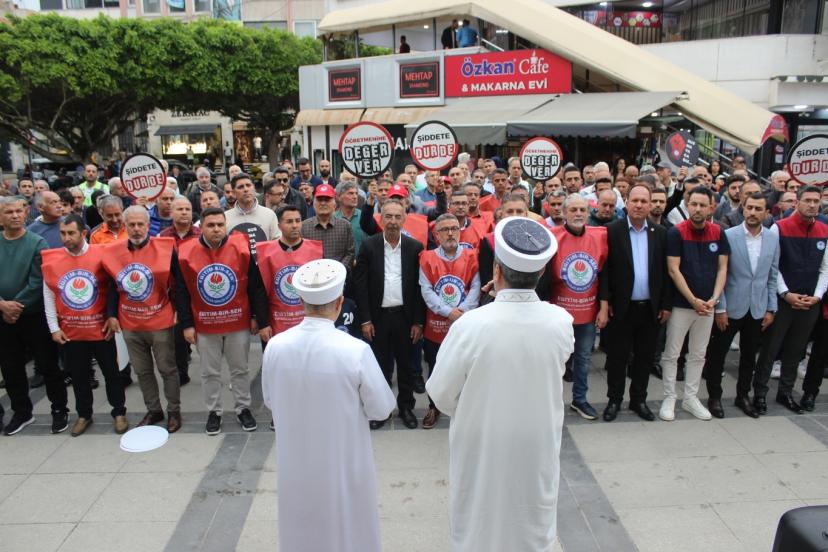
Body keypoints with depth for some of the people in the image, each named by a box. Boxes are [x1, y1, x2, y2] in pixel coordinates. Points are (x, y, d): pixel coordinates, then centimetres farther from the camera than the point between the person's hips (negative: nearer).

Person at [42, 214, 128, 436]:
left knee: (111, 372, 10)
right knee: (78, 375, 16)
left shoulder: (101, 255, -10)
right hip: (70, 332, 2)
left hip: (101, 329, -2)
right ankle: (84, 415, 33)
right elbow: (48, 297, 4)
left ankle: (119, 412, 25)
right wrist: (54, 328, 2)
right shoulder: (51, 259, -3)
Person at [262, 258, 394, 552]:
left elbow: (270, 401, 1)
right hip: (343, 464, -3)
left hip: (295, 464, 3)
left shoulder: (274, 346, -15)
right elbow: (382, 409, -13)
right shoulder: (356, 350, -26)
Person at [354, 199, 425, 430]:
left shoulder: (415, 247, -2)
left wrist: (418, 322, -4)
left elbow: (420, 287, -1)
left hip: (405, 315, 1)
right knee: (381, 365, 10)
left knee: (406, 364, 12)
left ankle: (406, 406, 29)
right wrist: (365, 320, -6)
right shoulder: (369, 245, -3)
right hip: (378, 316, 0)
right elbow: (360, 284, -3)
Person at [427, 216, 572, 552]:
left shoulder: (470, 325, -27)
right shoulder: (562, 322, -17)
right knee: (535, 524, 26)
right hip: (539, 443, 3)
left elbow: (440, 393, -14)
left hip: (483, 444, -2)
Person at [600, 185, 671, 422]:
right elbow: (604, 268, -5)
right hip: (621, 307, -3)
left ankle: (638, 399, 28)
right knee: (617, 357, 8)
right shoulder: (612, 231, -5)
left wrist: (666, 304, 3)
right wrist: (605, 301, -10)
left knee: (644, 357, 13)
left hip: (651, 308, 3)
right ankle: (614, 400, 23)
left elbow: (666, 271, 6)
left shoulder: (660, 233, 4)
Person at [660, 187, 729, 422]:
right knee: (671, 354, 3)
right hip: (681, 304, -4)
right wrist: (693, 300, -14)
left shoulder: (718, 233, 1)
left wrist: (713, 299, -8)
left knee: (698, 354, 13)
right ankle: (669, 398, 16)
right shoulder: (676, 232, -10)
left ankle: (691, 397, 26)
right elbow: (673, 270, -12)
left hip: (707, 305, 4)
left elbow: (722, 268, 4)